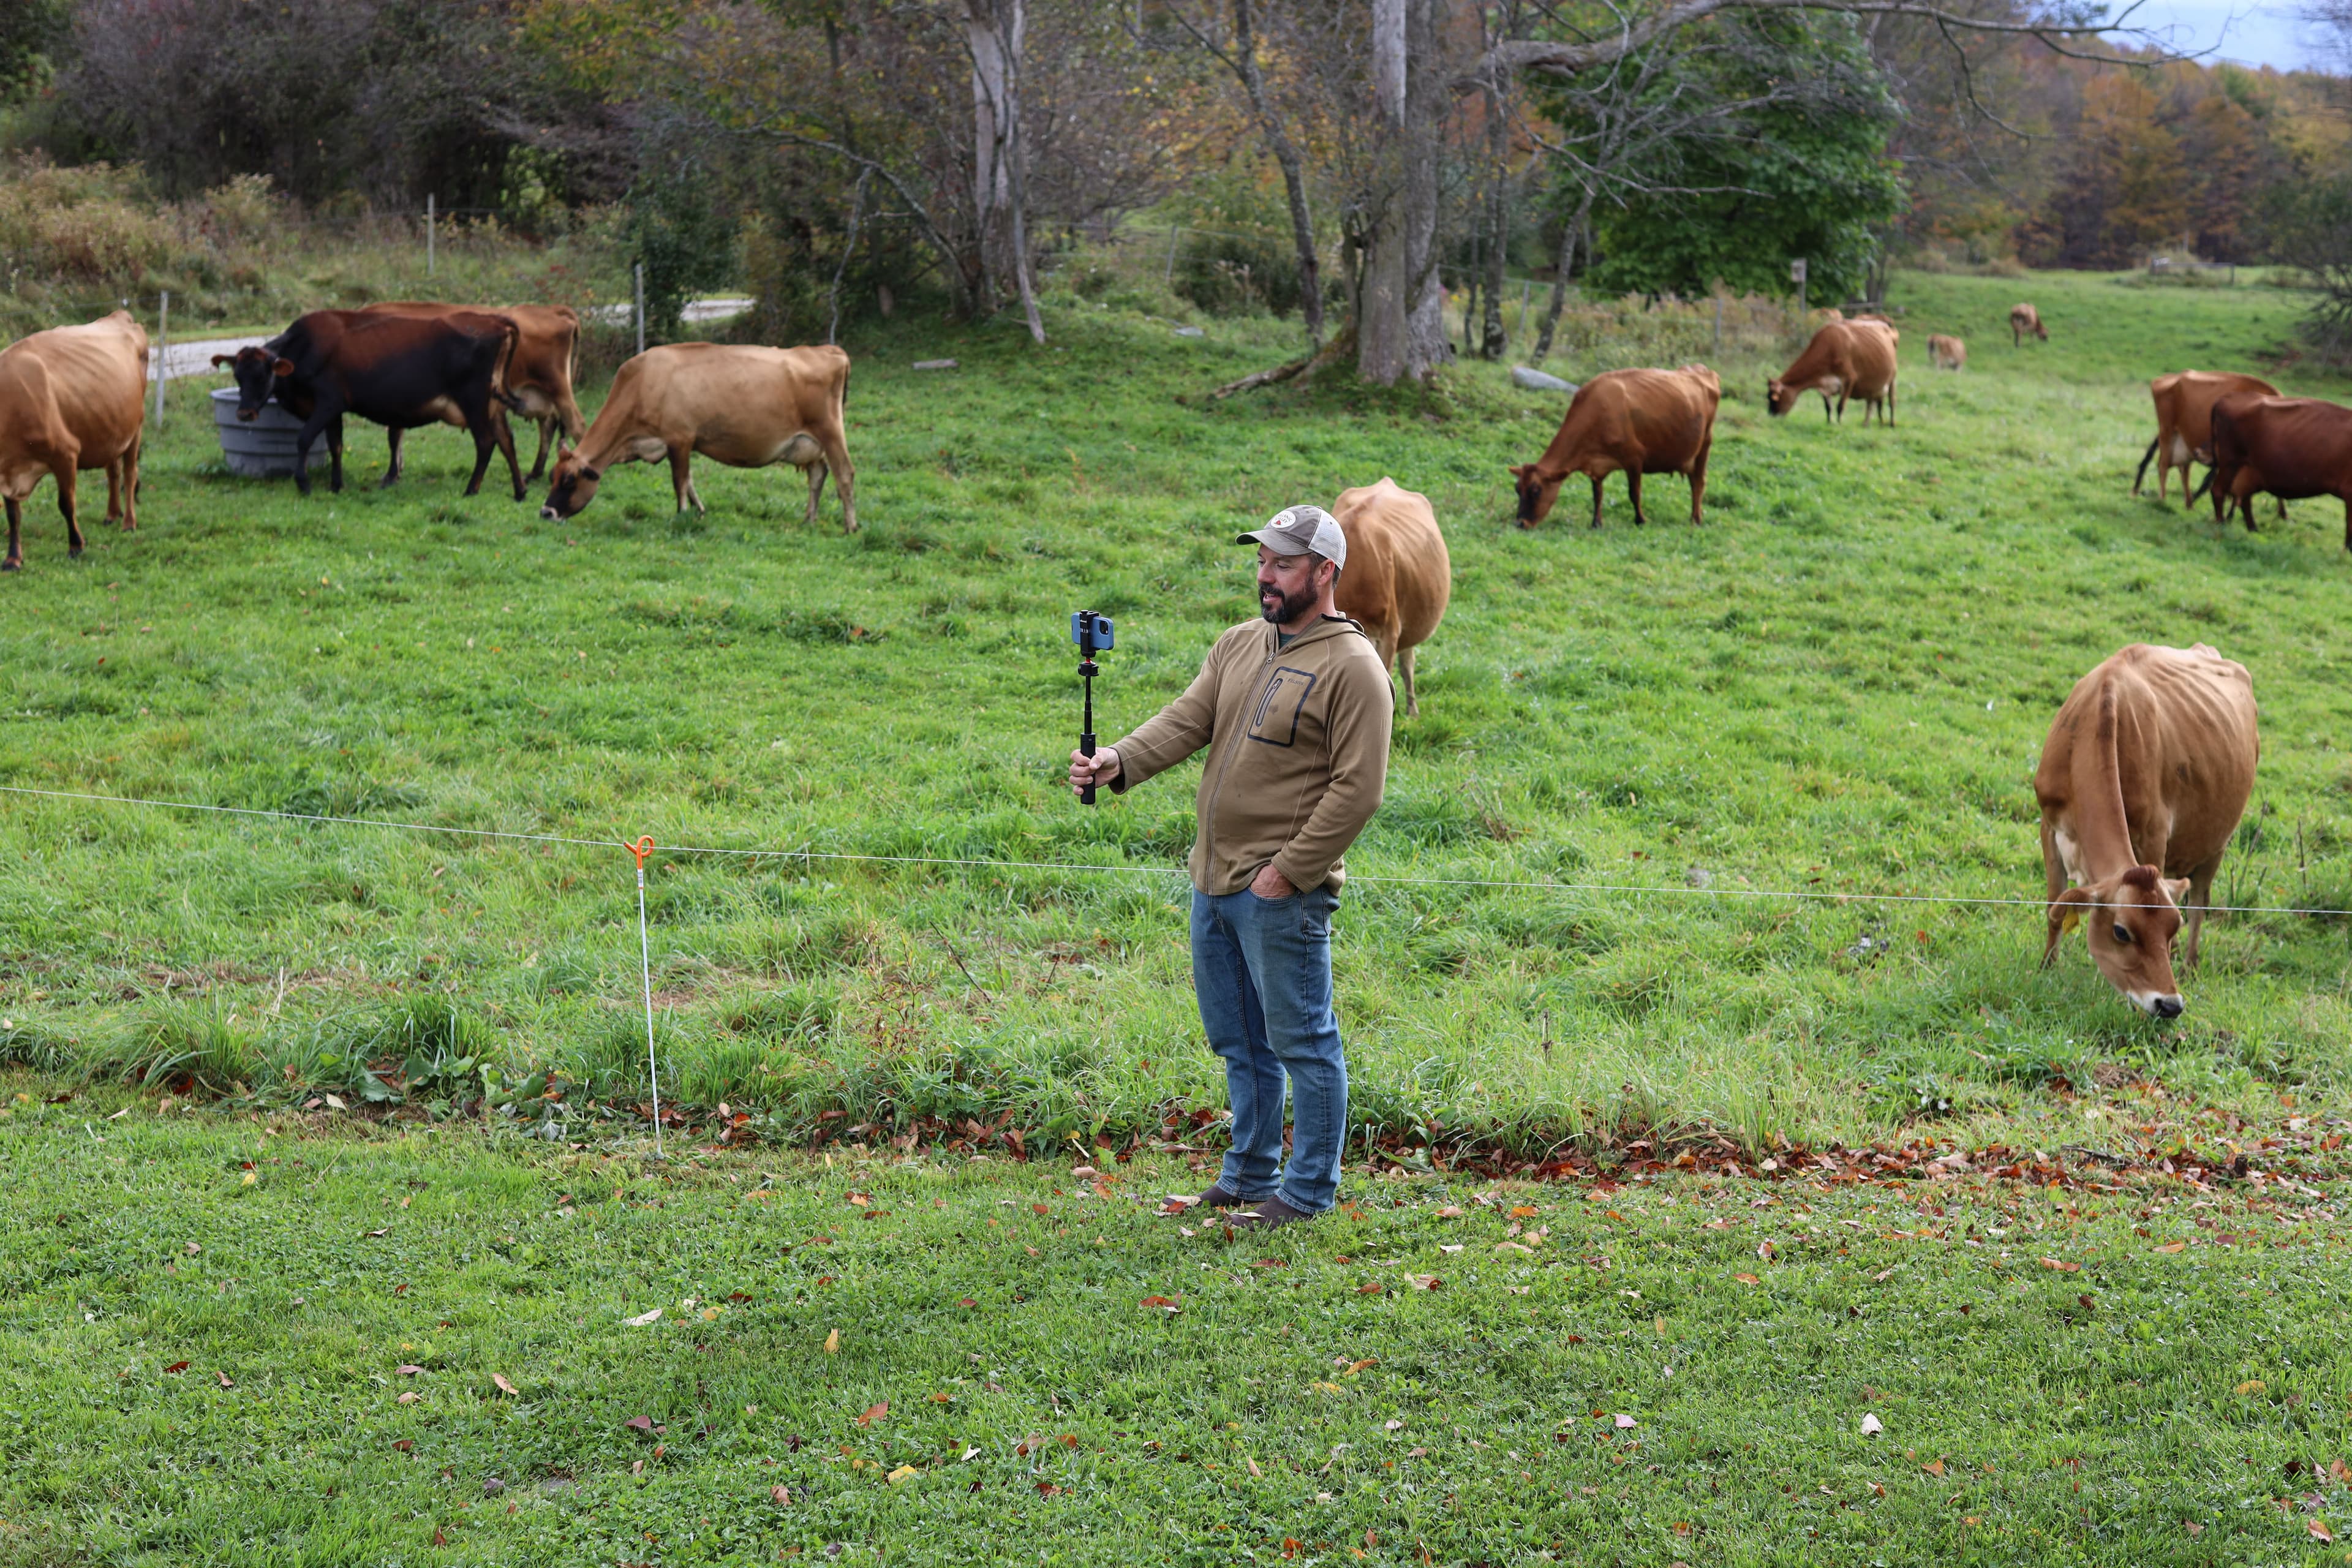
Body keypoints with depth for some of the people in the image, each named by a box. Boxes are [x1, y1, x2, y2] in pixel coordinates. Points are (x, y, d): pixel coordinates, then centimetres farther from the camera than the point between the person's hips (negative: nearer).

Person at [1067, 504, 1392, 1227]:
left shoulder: (1353, 668, -10)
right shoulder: (1240, 645, 13)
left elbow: (1358, 790, -15)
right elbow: (1186, 722, 4)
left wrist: (1288, 873, -17)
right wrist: (1120, 761, -16)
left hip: (1282, 895, -8)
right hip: (1213, 882, 8)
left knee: (1301, 1039, 0)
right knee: (1237, 1039, 17)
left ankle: (1308, 1191, 10)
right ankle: (1250, 1175, 30)